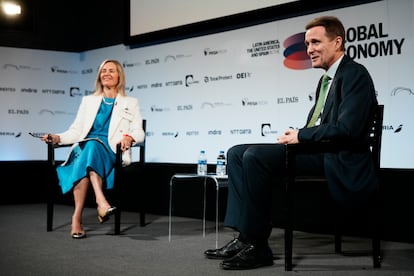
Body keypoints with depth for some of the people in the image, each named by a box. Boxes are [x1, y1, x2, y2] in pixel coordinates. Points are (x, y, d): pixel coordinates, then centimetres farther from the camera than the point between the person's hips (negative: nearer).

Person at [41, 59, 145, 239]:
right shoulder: (88, 101, 26)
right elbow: (76, 131, 19)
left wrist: (129, 137, -15)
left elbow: (139, 133, 8)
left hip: (112, 153, -2)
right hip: (84, 149, 2)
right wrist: (58, 138, -1)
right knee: (90, 145, -38)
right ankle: (101, 202, -54)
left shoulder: (130, 103, 19)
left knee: (92, 145, -39)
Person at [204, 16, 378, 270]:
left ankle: (257, 246, -17)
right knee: (237, 153, 2)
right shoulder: (328, 77, 22)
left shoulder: (355, 74, -8)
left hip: (336, 161, -10)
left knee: (256, 156, -27)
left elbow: (347, 128, -20)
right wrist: (295, 136, 0)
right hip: (316, 150, 10)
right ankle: (246, 237, -6)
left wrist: (301, 136, -13)